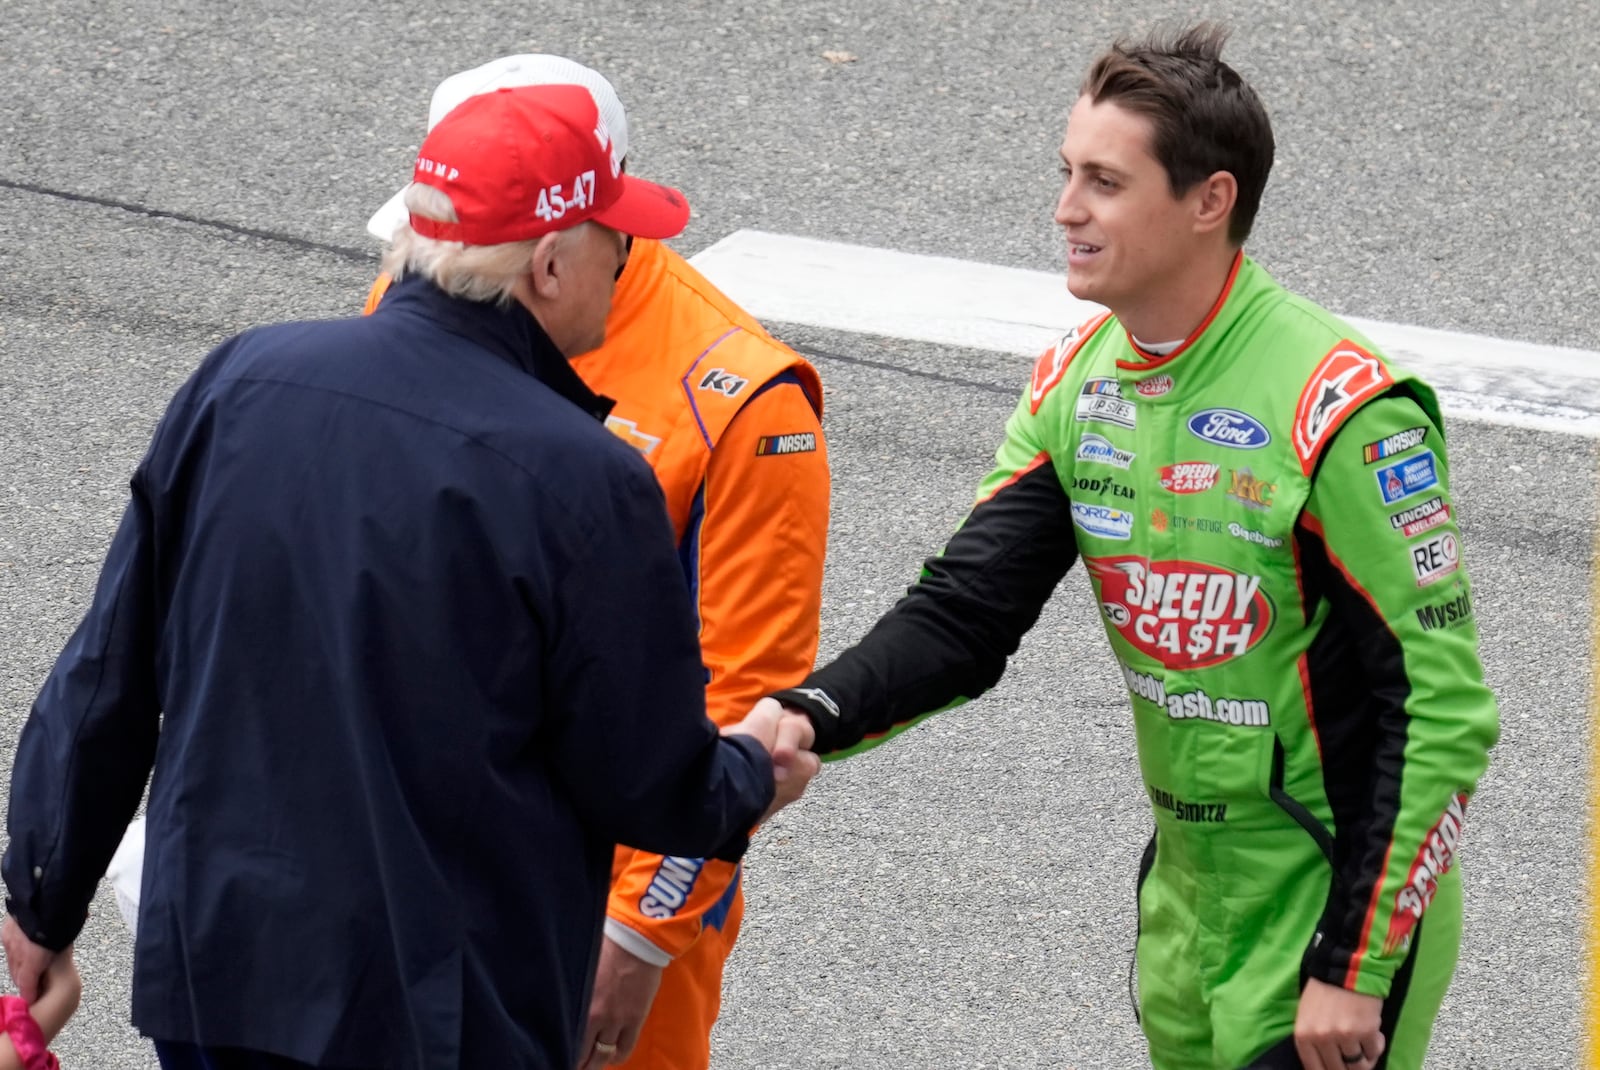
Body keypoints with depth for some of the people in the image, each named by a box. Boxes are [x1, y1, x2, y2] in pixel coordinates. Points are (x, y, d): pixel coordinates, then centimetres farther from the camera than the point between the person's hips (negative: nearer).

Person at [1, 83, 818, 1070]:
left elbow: (107, 676, 4)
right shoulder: (586, 484, -17)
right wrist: (752, 773, 15)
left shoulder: (239, 383, -3)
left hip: (207, 974, 5)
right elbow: (651, 793, -8)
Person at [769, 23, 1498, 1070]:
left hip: (1339, 905, -7)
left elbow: (1442, 707, -21)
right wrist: (809, 717, -20)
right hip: (1188, 893, 7)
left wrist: (1355, 968, -21)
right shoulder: (1075, 384, 1)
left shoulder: (1343, 412, -22)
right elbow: (967, 611, 0)